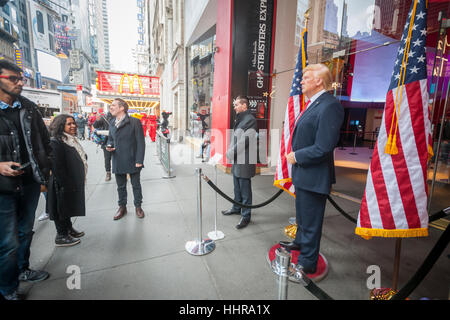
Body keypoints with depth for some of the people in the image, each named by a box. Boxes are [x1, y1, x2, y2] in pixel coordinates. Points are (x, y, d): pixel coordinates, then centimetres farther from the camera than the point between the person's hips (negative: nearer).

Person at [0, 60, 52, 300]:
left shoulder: (29, 108, 6)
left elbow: (44, 141, 11)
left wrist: (44, 172, 8)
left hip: (31, 183, 5)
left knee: (25, 232, 22)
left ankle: (22, 270, 44)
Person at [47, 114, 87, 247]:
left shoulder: (72, 139, 10)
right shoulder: (56, 142, -19)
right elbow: (57, 167, -22)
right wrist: (65, 185, -21)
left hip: (74, 183, 9)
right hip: (64, 185, -9)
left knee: (68, 207, 20)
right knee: (62, 208, 5)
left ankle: (69, 229, 35)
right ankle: (61, 236, 19)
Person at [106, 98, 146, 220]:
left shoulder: (134, 122, -9)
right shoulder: (112, 123, 11)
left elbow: (140, 142, -11)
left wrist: (139, 160, -15)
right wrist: (109, 146, 0)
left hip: (132, 161, -5)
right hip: (118, 162, 5)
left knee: (136, 185, 9)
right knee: (121, 186, 15)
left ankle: (138, 207, 26)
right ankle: (122, 207, 32)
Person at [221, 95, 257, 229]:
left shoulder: (250, 119, -13)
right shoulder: (239, 119, 17)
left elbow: (244, 140, -19)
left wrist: (231, 153, -12)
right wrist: (230, 151, 7)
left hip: (245, 161, -9)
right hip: (237, 159, 9)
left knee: (245, 188, 0)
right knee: (237, 186, 20)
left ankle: (246, 215, 13)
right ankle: (237, 208, 37)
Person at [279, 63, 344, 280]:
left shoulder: (329, 106, -21)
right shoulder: (312, 104, 11)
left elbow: (323, 148, -26)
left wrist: (296, 156, -16)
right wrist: (294, 154, 5)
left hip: (313, 176, -10)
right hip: (302, 173, 10)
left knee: (310, 221, 8)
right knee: (302, 215, 28)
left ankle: (307, 263, 28)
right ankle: (300, 242, 52)